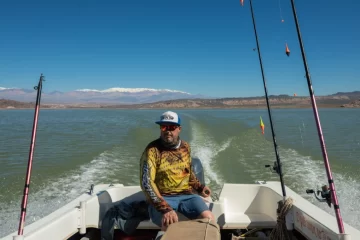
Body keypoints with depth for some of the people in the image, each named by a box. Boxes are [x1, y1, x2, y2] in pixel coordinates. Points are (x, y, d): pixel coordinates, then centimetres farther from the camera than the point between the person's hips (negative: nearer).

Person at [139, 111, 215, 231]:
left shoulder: (185, 147, 6)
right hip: (162, 197, -4)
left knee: (208, 218, -19)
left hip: (186, 194, 4)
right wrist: (164, 208, -30)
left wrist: (199, 187, 6)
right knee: (169, 224, -33)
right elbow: (147, 182, -20)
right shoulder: (152, 150, -12)